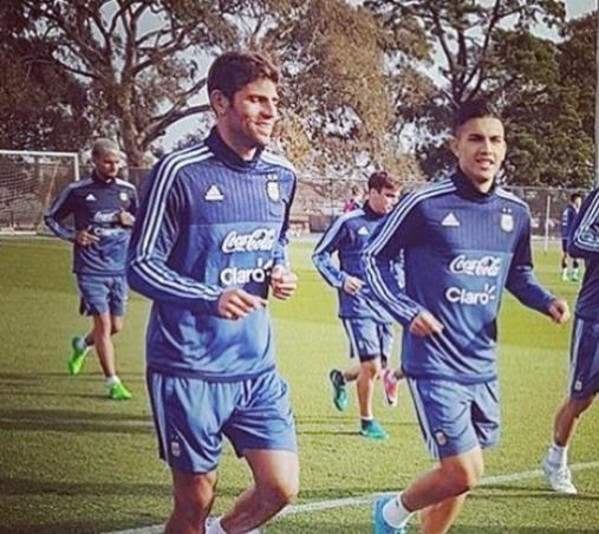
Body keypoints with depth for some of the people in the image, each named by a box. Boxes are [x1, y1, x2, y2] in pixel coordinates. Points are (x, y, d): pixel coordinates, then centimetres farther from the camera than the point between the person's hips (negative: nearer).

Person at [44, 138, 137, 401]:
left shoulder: (128, 190, 6)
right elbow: (50, 218, 7)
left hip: (119, 268, 4)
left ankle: (82, 344, 43)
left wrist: (131, 220, -5)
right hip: (90, 269, -4)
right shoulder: (77, 190, -3)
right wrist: (73, 235, -9)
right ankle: (112, 382, -3)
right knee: (103, 323, -10)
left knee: (116, 327, 10)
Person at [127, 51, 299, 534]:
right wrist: (212, 298, -25)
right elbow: (141, 265, -11)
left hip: (257, 364, 5)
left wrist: (281, 272, 1)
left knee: (281, 487, 1)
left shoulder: (281, 175, 7)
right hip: (189, 368, -5)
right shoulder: (180, 171, -12)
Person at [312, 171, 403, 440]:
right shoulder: (349, 222, -6)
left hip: (385, 307, 6)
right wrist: (340, 279, -10)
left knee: (377, 368, 8)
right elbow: (319, 255, 1)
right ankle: (367, 420, 8)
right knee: (371, 365, -11)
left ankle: (341, 378, 38)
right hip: (357, 305, -6)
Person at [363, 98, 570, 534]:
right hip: (434, 363, -6)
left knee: (461, 474, 13)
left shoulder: (516, 212, 5)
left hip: (482, 364, 6)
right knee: (463, 473, -10)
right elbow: (375, 257, -2)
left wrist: (546, 301, 1)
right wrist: (407, 311, -15)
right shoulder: (425, 204, -12)